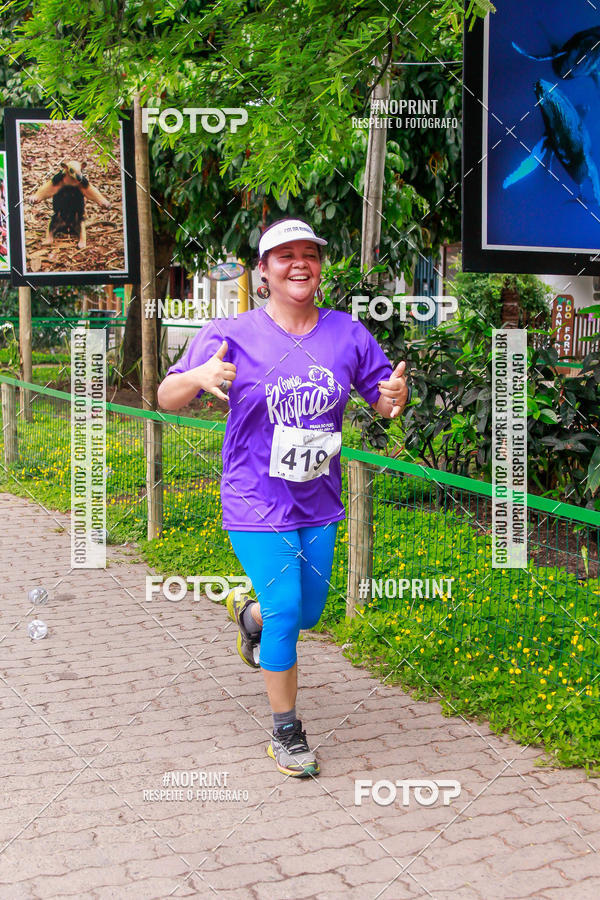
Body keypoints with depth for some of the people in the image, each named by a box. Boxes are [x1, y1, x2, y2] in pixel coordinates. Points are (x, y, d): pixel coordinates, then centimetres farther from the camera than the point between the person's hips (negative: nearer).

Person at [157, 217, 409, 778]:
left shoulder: (347, 333, 0)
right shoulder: (231, 335, -9)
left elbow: (383, 402, 7)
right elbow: (166, 399, -7)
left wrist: (395, 396, -18)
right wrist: (198, 378, -30)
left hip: (318, 502, 4)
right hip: (256, 502, -4)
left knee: (308, 613, 14)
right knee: (285, 612, -9)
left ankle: (248, 613, 51)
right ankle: (286, 732, 12)